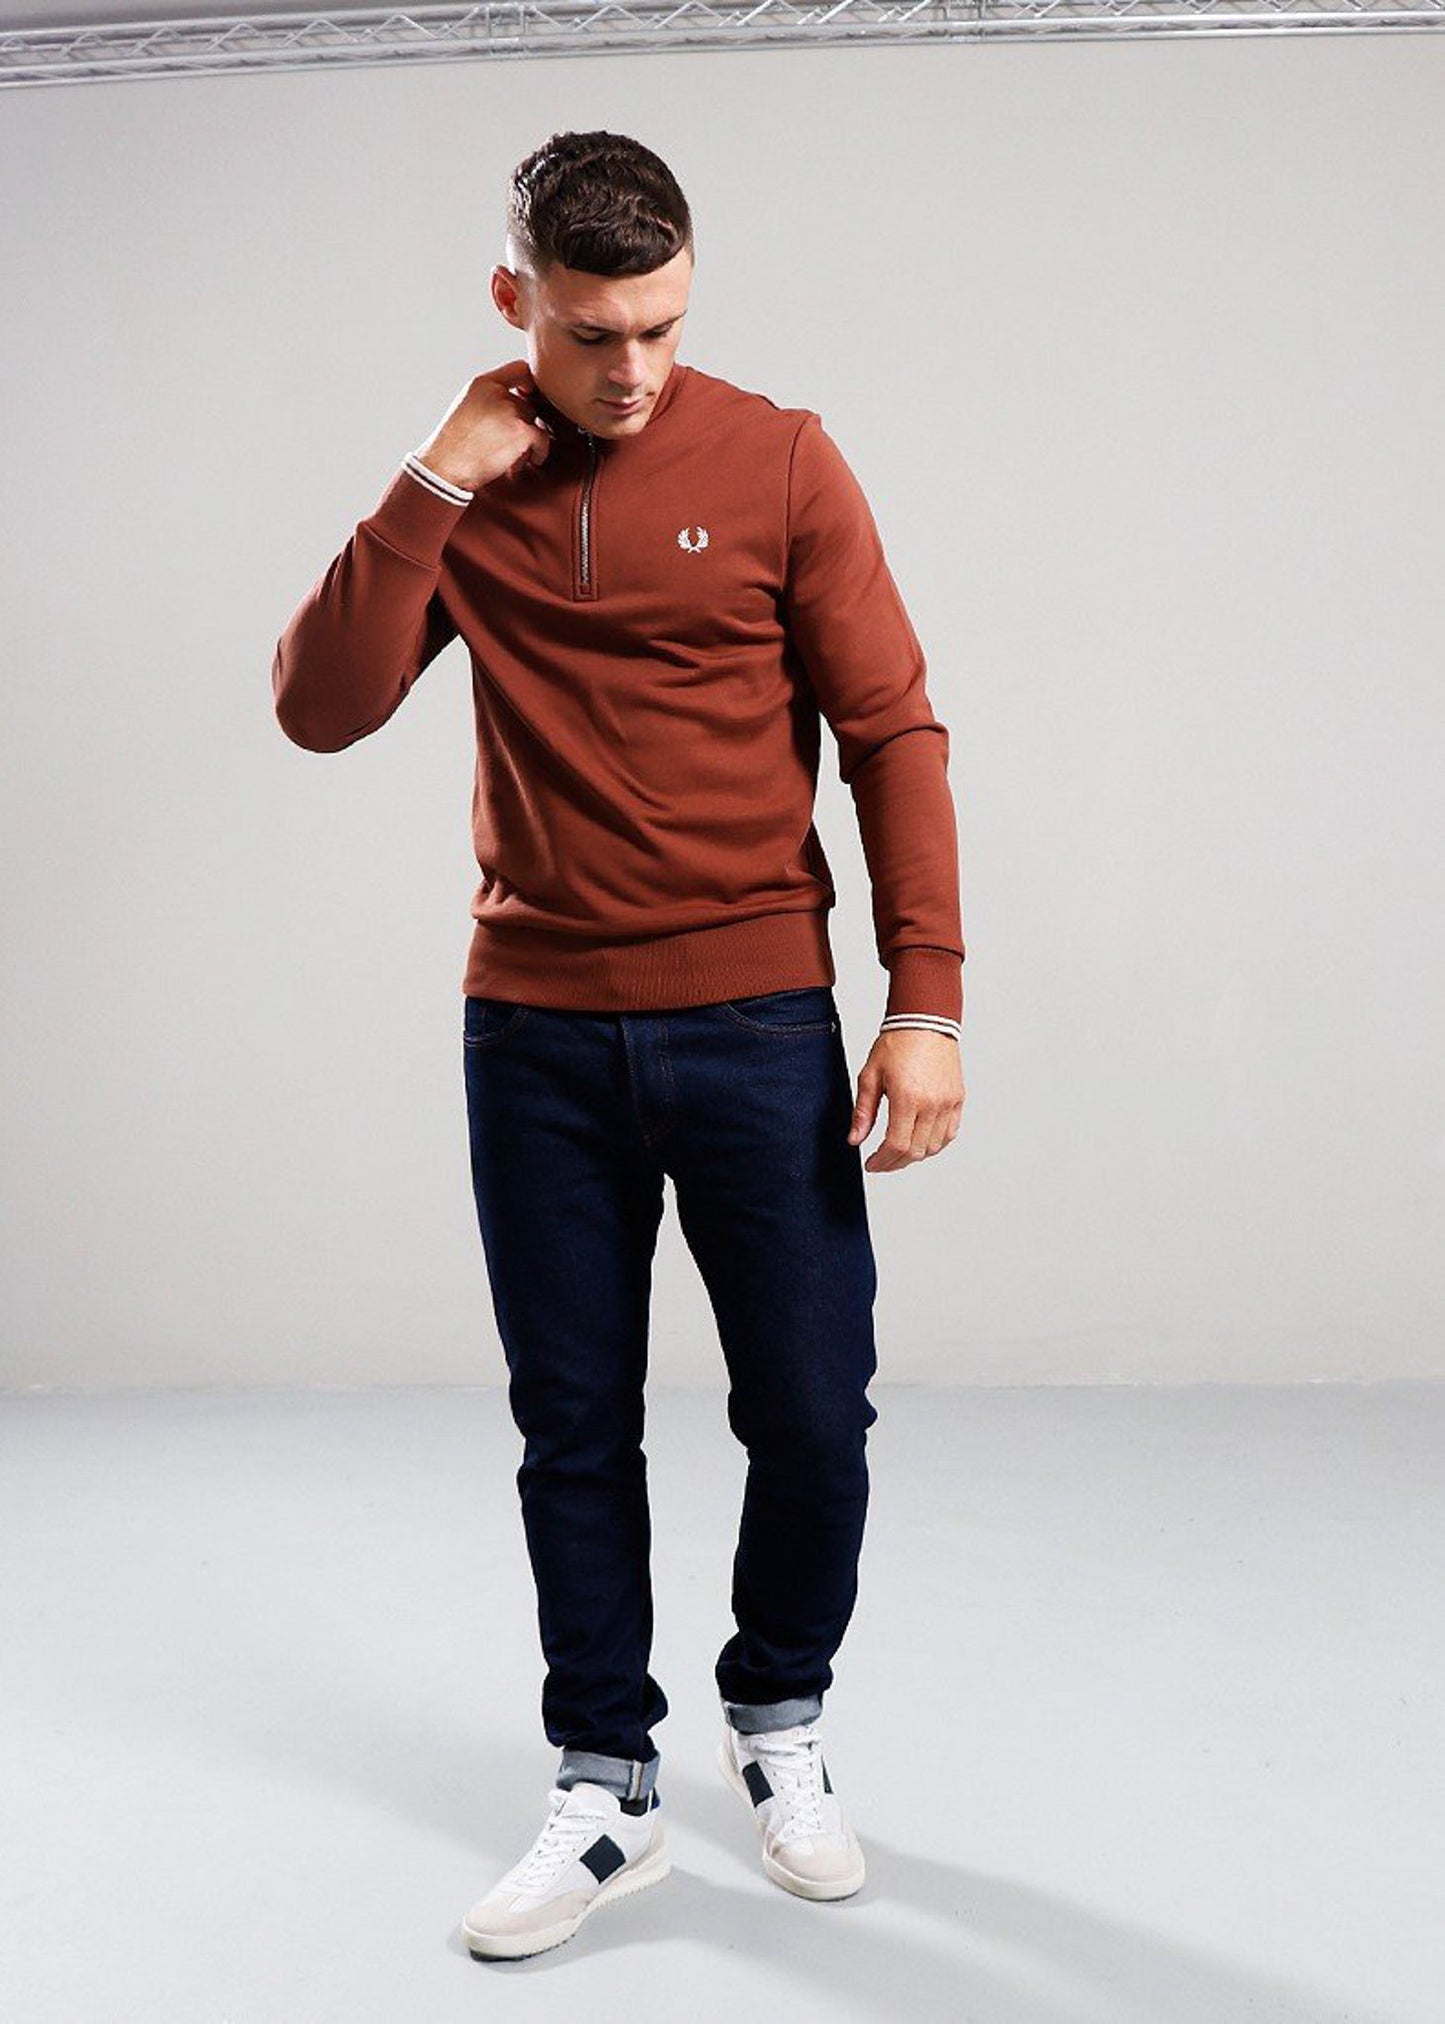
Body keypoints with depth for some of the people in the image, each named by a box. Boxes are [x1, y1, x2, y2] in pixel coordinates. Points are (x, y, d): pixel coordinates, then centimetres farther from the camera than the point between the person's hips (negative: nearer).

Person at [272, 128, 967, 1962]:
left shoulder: (777, 462, -2)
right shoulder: (463, 488, 6)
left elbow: (893, 733, -3)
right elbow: (318, 710, -4)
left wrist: (926, 1002, -10)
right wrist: (439, 482, -11)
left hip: (755, 1021, -2)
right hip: (535, 1034, 2)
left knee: (812, 1413, 3)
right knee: (572, 1428, 8)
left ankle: (778, 1718, 30)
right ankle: (606, 1793, 25)